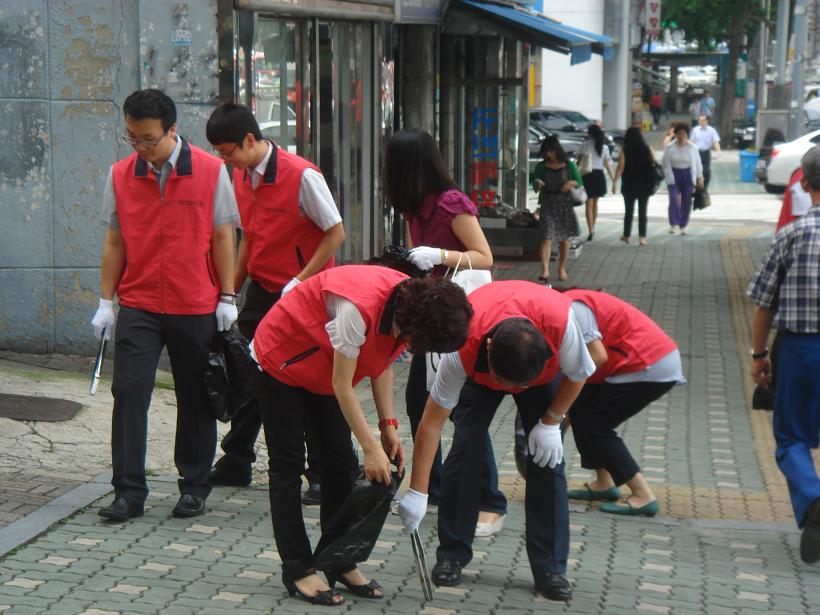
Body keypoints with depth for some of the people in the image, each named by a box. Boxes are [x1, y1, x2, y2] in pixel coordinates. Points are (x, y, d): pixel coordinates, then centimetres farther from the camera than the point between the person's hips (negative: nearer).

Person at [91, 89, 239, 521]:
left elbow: (222, 236, 1)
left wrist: (227, 297, -1)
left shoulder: (210, 170, -4)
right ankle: (129, 492, 3)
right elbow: (114, 241, 8)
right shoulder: (120, 175, 2)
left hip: (196, 307, -1)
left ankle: (194, 487, 21)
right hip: (137, 306, 1)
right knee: (129, 393, -4)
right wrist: (105, 301, 5)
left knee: (195, 398, 8)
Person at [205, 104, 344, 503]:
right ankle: (236, 463, 24)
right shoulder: (240, 177, 5)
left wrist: (301, 282, -17)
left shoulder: (301, 176, -17)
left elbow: (335, 233, -13)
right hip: (260, 291, 7)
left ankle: (322, 474, 10)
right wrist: (231, 289, 11)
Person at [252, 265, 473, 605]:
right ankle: (298, 570, -1)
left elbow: (381, 365, 1)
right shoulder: (358, 308, -39)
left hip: (325, 370, 8)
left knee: (341, 462, 4)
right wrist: (371, 448, -25)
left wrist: (389, 426, -7)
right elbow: (342, 385, -30)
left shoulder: (409, 308, -15)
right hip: (282, 360, -8)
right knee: (288, 465, -5)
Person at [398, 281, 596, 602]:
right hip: (478, 375, 0)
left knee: (547, 455, -11)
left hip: (544, 371, 0)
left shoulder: (560, 321, -44)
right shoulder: (463, 348, -42)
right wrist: (417, 493, -34)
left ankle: (549, 568, -4)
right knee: (465, 447, -13)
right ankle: (452, 554, 1)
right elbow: (431, 422, -34)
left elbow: (577, 374, -19)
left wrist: (550, 423, -19)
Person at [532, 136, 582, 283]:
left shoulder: (568, 165, 3)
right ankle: (545, 270, -21)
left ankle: (562, 269, 27)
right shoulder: (541, 167, 2)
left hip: (565, 205, 1)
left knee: (564, 239, 11)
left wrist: (571, 183, -13)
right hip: (548, 205, -1)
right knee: (546, 238, -14)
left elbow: (580, 182, 8)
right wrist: (537, 185, -22)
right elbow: (536, 187, 1)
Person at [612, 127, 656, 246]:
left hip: (629, 185, -1)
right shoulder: (647, 150, -2)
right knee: (642, 212, 5)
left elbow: (620, 168, -13)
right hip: (644, 185, 1)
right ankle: (642, 237, -3)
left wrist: (614, 182, -8)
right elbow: (654, 164, -1)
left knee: (629, 211, 13)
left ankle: (626, 236, 22)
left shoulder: (625, 151, -8)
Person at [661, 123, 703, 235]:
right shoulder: (670, 147, -1)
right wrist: (668, 175, -2)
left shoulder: (692, 148, 2)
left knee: (686, 202, 3)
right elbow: (665, 163, 4)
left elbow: (697, 164, 7)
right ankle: (674, 224, -16)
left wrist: (700, 178, 5)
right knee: (674, 200, -15)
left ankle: (683, 226, 14)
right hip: (674, 176, -1)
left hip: (688, 175, 1)